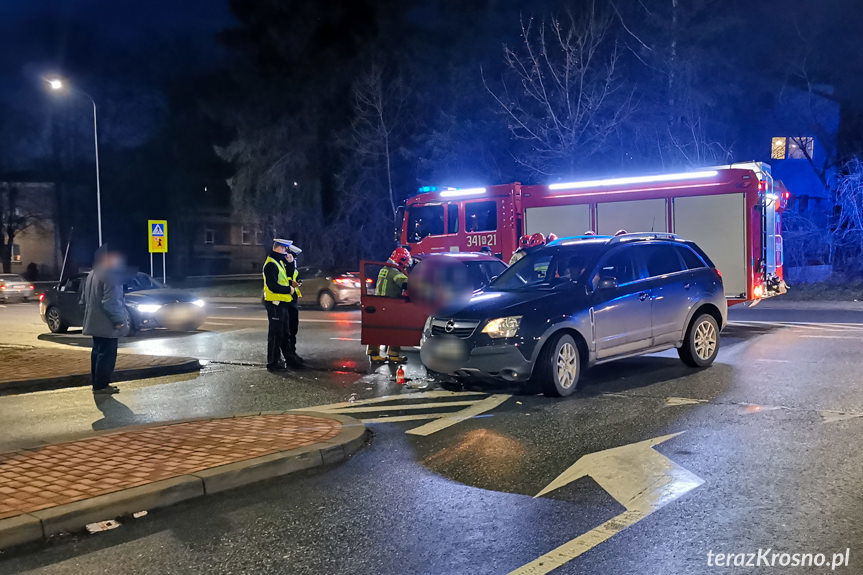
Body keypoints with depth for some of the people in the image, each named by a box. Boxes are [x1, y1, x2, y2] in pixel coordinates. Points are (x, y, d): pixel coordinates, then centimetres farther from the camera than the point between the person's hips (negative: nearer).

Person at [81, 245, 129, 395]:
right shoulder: (110, 276, -19)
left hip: (94, 324, 10)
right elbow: (110, 302, -24)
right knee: (107, 354, -3)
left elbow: (84, 299, 20)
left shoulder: (92, 274, 13)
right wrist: (119, 320, -17)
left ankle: (97, 382, 23)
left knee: (97, 352, 16)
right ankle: (101, 385, -1)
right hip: (107, 325, -10)